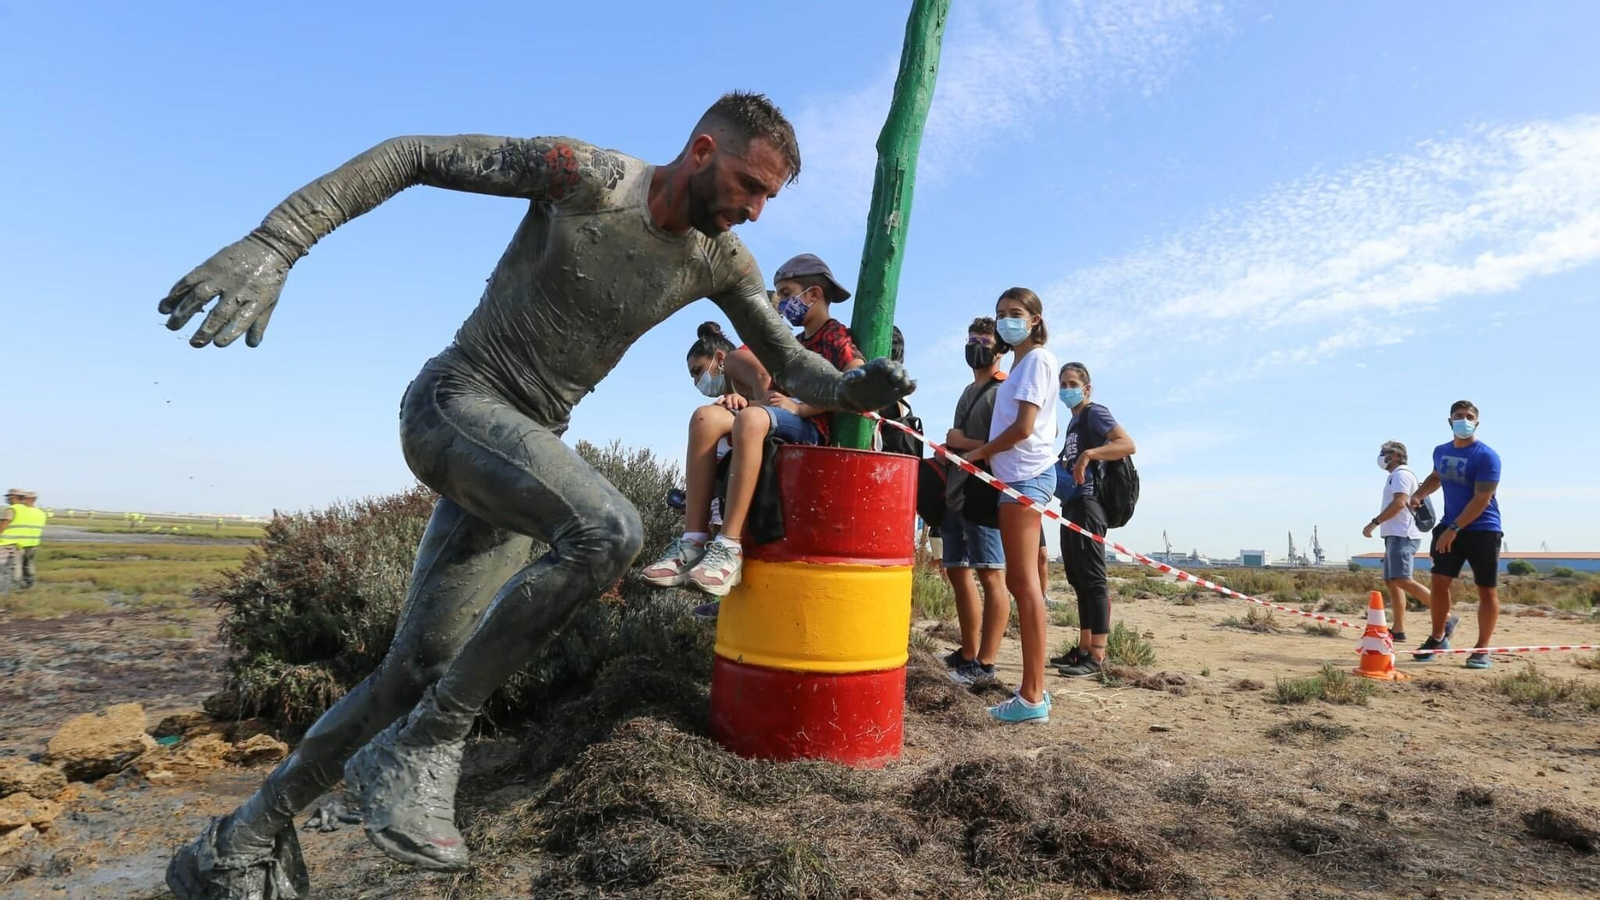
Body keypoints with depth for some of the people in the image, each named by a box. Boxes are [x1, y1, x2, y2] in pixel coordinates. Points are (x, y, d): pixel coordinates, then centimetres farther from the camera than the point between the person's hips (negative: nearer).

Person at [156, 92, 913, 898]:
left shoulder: (720, 261, 3)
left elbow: (788, 363, 9)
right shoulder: (585, 177, -13)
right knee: (607, 530, -33)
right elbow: (410, 157, -10)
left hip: (528, 445, 6)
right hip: (455, 401, -6)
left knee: (417, 671, 4)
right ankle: (424, 743, -15)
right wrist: (269, 246, -18)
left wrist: (856, 390, -12)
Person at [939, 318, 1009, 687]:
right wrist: (945, 448, 10)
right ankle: (967, 654, 20)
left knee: (990, 576, -7)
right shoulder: (969, 392, 23)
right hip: (955, 492, 9)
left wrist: (961, 443, -11)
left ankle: (984, 664, -5)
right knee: (958, 572, 10)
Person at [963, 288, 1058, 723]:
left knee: (1024, 581, -12)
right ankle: (1033, 691, 17)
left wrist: (980, 452, -4)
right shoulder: (1021, 363, 23)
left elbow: (1023, 427, -14)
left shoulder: (1037, 358, -5)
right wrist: (983, 451, 5)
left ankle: (1032, 697, -10)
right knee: (1018, 581, 10)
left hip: (1026, 475, -10)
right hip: (1019, 475, 10)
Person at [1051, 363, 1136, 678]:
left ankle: (1098, 655, -9)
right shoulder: (1073, 422, 22)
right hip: (1071, 504, 10)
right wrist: (1056, 468, 15)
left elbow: (1128, 445, -20)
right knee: (1078, 579, 10)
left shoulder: (1095, 413, -4)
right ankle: (1084, 648, 16)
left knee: (1091, 577, -10)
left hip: (1087, 504, -10)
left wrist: (1088, 454, -30)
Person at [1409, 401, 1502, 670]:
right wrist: (1419, 494, 8)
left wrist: (1454, 529, -22)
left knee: (1487, 590, 1)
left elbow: (1482, 499, -19)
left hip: (1483, 530, -5)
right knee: (1439, 582, 2)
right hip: (1449, 526, 5)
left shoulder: (1486, 456, -14)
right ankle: (1438, 638, 17)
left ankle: (1482, 650, 9)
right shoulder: (1441, 452, 6)